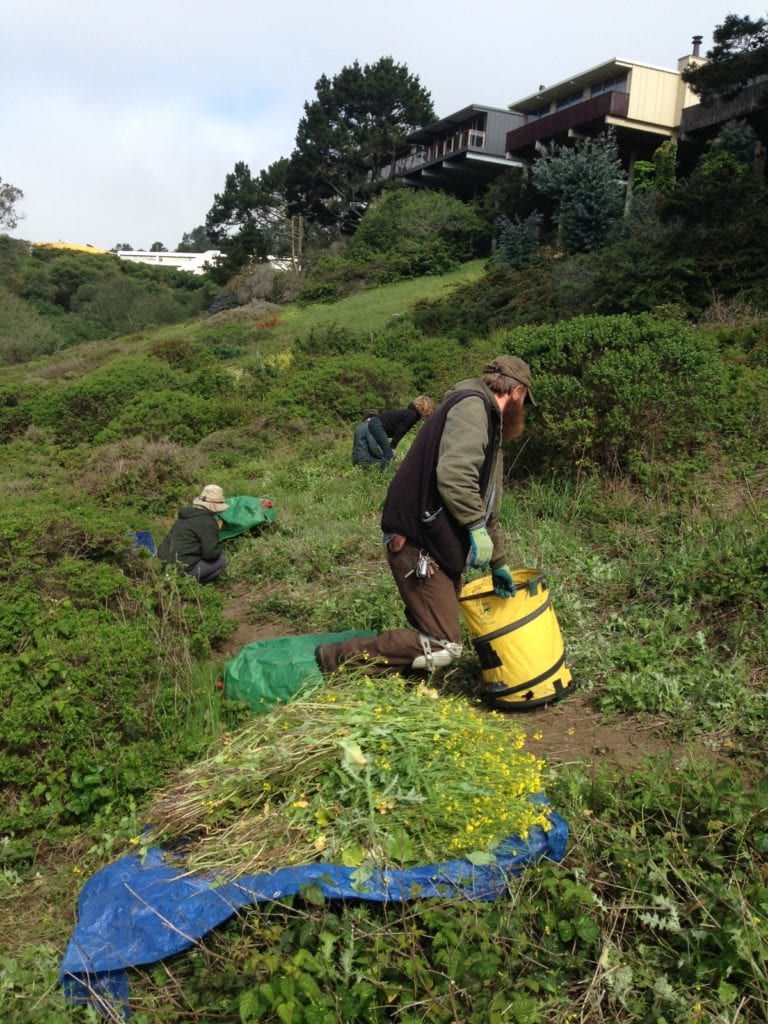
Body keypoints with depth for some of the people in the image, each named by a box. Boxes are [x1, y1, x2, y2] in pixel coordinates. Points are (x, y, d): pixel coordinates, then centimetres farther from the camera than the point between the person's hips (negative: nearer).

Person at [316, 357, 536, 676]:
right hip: (418, 542, -11)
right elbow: (453, 474, -27)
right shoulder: (473, 405, -9)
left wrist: (499, 564, 28)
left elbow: (487, 508, 28)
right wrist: (476, 527, -18)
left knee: (434, 633, 13)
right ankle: (339, 658, -5)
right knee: (443, 646, -11)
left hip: (440, 545, 11)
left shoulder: (488, 423, 24)